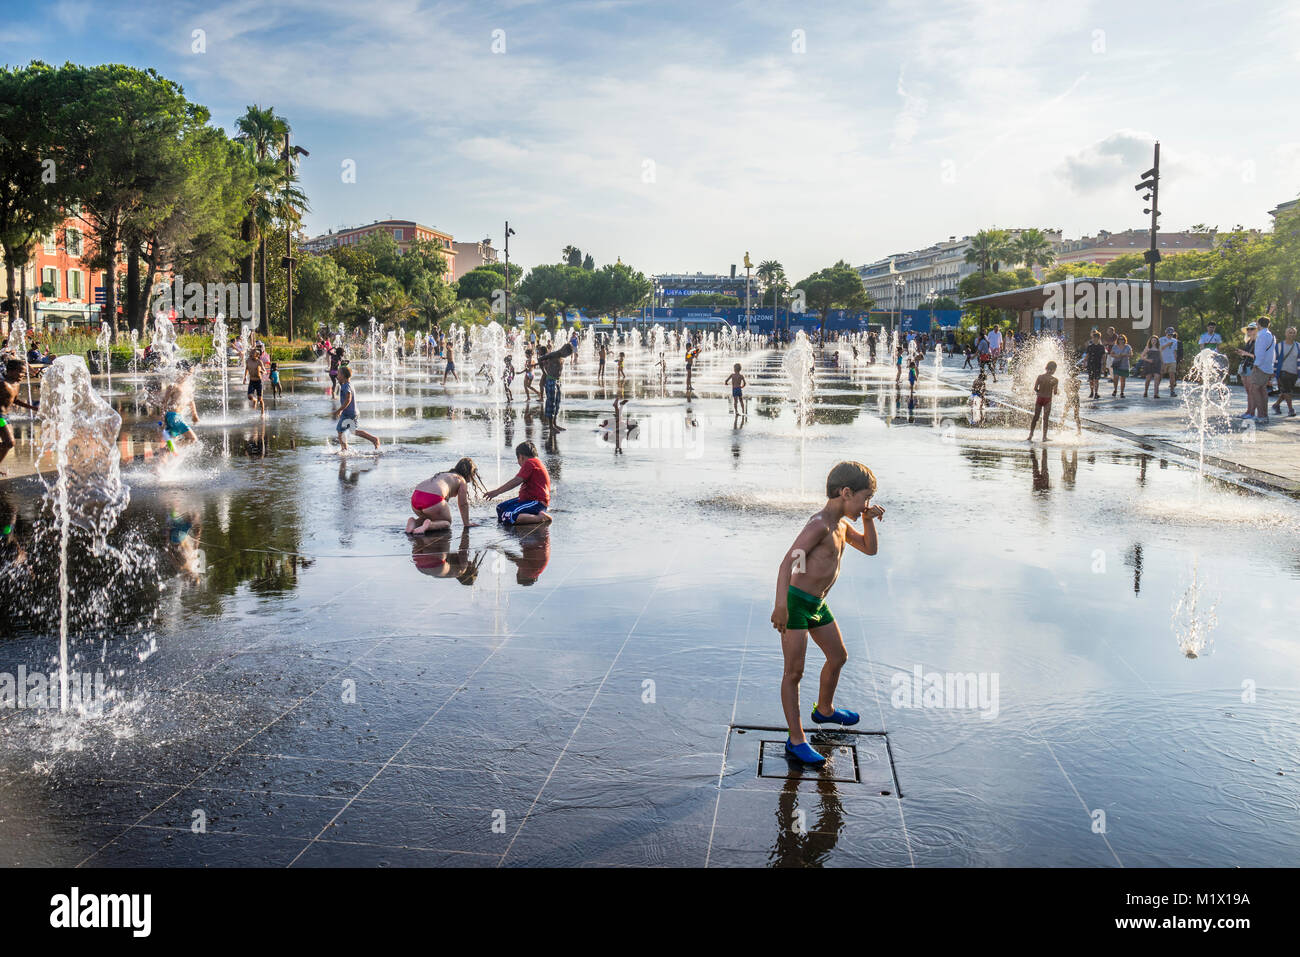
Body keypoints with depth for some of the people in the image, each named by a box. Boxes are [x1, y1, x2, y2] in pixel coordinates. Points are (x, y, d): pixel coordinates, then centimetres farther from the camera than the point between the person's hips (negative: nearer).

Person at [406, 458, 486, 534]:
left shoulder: (443, 474, 34)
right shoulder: (462, 480, 13)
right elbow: (463, 504, 13)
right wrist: (467, 523, 24)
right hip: (433, 499, -7)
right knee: (447, 523, 14)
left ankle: (414, 522, 2)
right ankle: (429, 525, -16)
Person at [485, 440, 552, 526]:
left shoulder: (530, 463, -12)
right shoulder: (537, 463, 21)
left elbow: (516, 481, -17)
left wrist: (497, 491, -13)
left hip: (536, 502, -11)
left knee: (507, 518, -25)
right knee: (500, 508, 13)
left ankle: (540, 518, -20)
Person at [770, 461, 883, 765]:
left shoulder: (841, 523, 8)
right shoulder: (819, 524, -21)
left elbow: (869, 548, 22)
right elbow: (788, 562, -31)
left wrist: (869, 519, 3)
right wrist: (781, 606, -41)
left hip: (817, 604, 10)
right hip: (795, 603, -10)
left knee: (838, 657, 23)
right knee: (794, 672, -3)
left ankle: (824, 709, 47)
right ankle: (796, 740, 4)